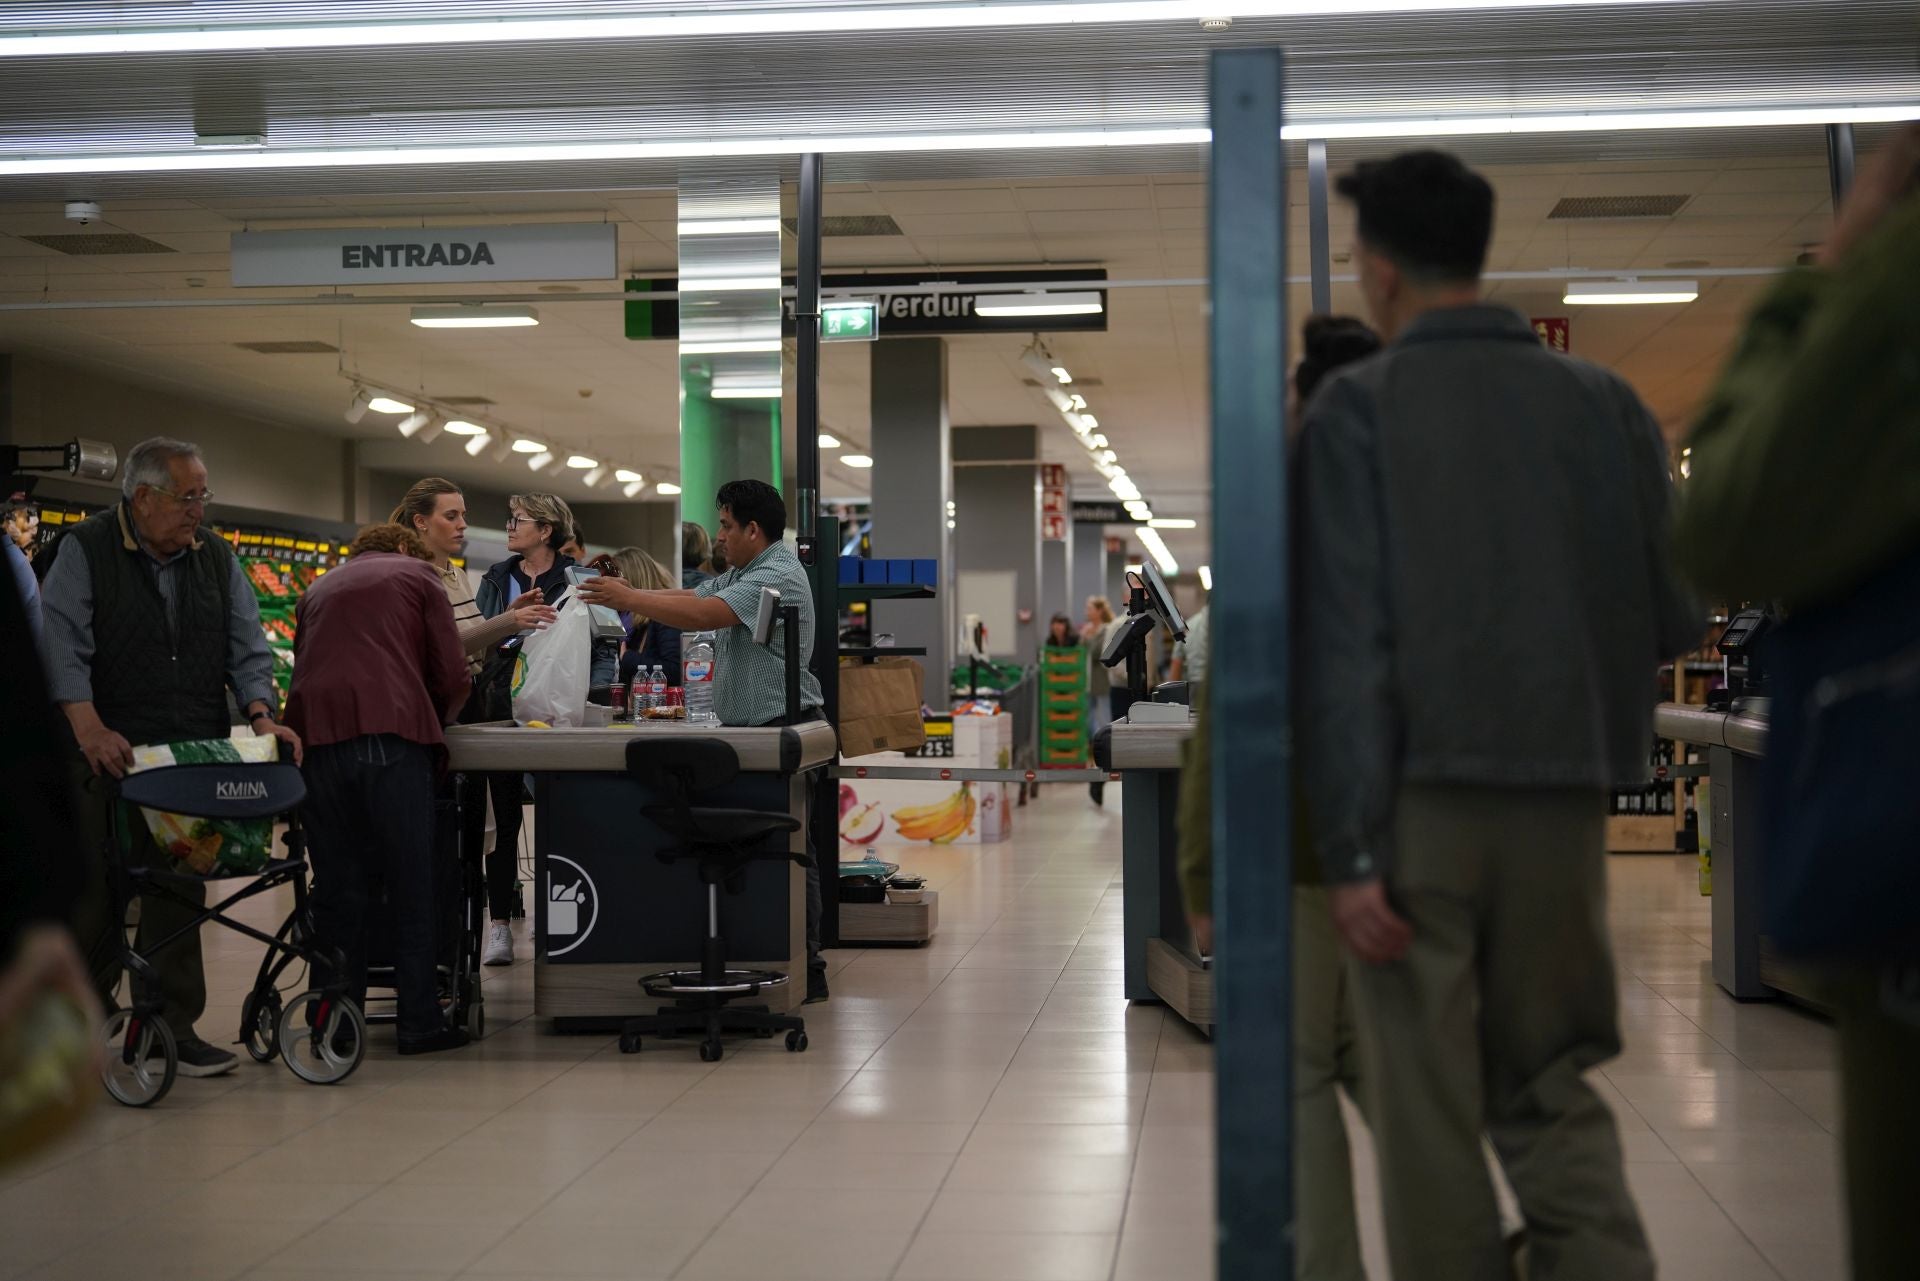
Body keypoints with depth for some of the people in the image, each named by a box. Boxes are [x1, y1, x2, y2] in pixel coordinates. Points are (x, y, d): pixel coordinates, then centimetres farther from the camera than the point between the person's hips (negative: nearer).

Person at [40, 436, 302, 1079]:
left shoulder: (216, 558, 13)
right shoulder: (85, 549, -2)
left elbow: (246, 645, 11)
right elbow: (62, 642, -12)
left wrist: (261, 715, -6)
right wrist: (89, 727, -24)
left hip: (192, 759, 4)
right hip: (106, 754, -3)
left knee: (179, 893, 2)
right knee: (95, 893, 3)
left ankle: (174, 1025, 7)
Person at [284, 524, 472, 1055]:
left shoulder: (318, 589, 29)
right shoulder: (417, 575, 16)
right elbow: (452, 673, 8)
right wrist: (433, 719, 25)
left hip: (317, 733, 4)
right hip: (391, 732, -4)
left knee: (336, 887, 8)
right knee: (411, 885, 1)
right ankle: (420, 1021, 1)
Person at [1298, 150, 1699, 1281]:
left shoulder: (1358, 408, -3)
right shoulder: (1603, 401, 6)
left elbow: (1346, 639, -10)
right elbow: (1675, 615, 6)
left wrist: (1352, 848, -11)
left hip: (1420, 800, -3)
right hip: (1566, 798, 3)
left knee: (1430, 1113, 5)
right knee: (1552, 1091, 15)